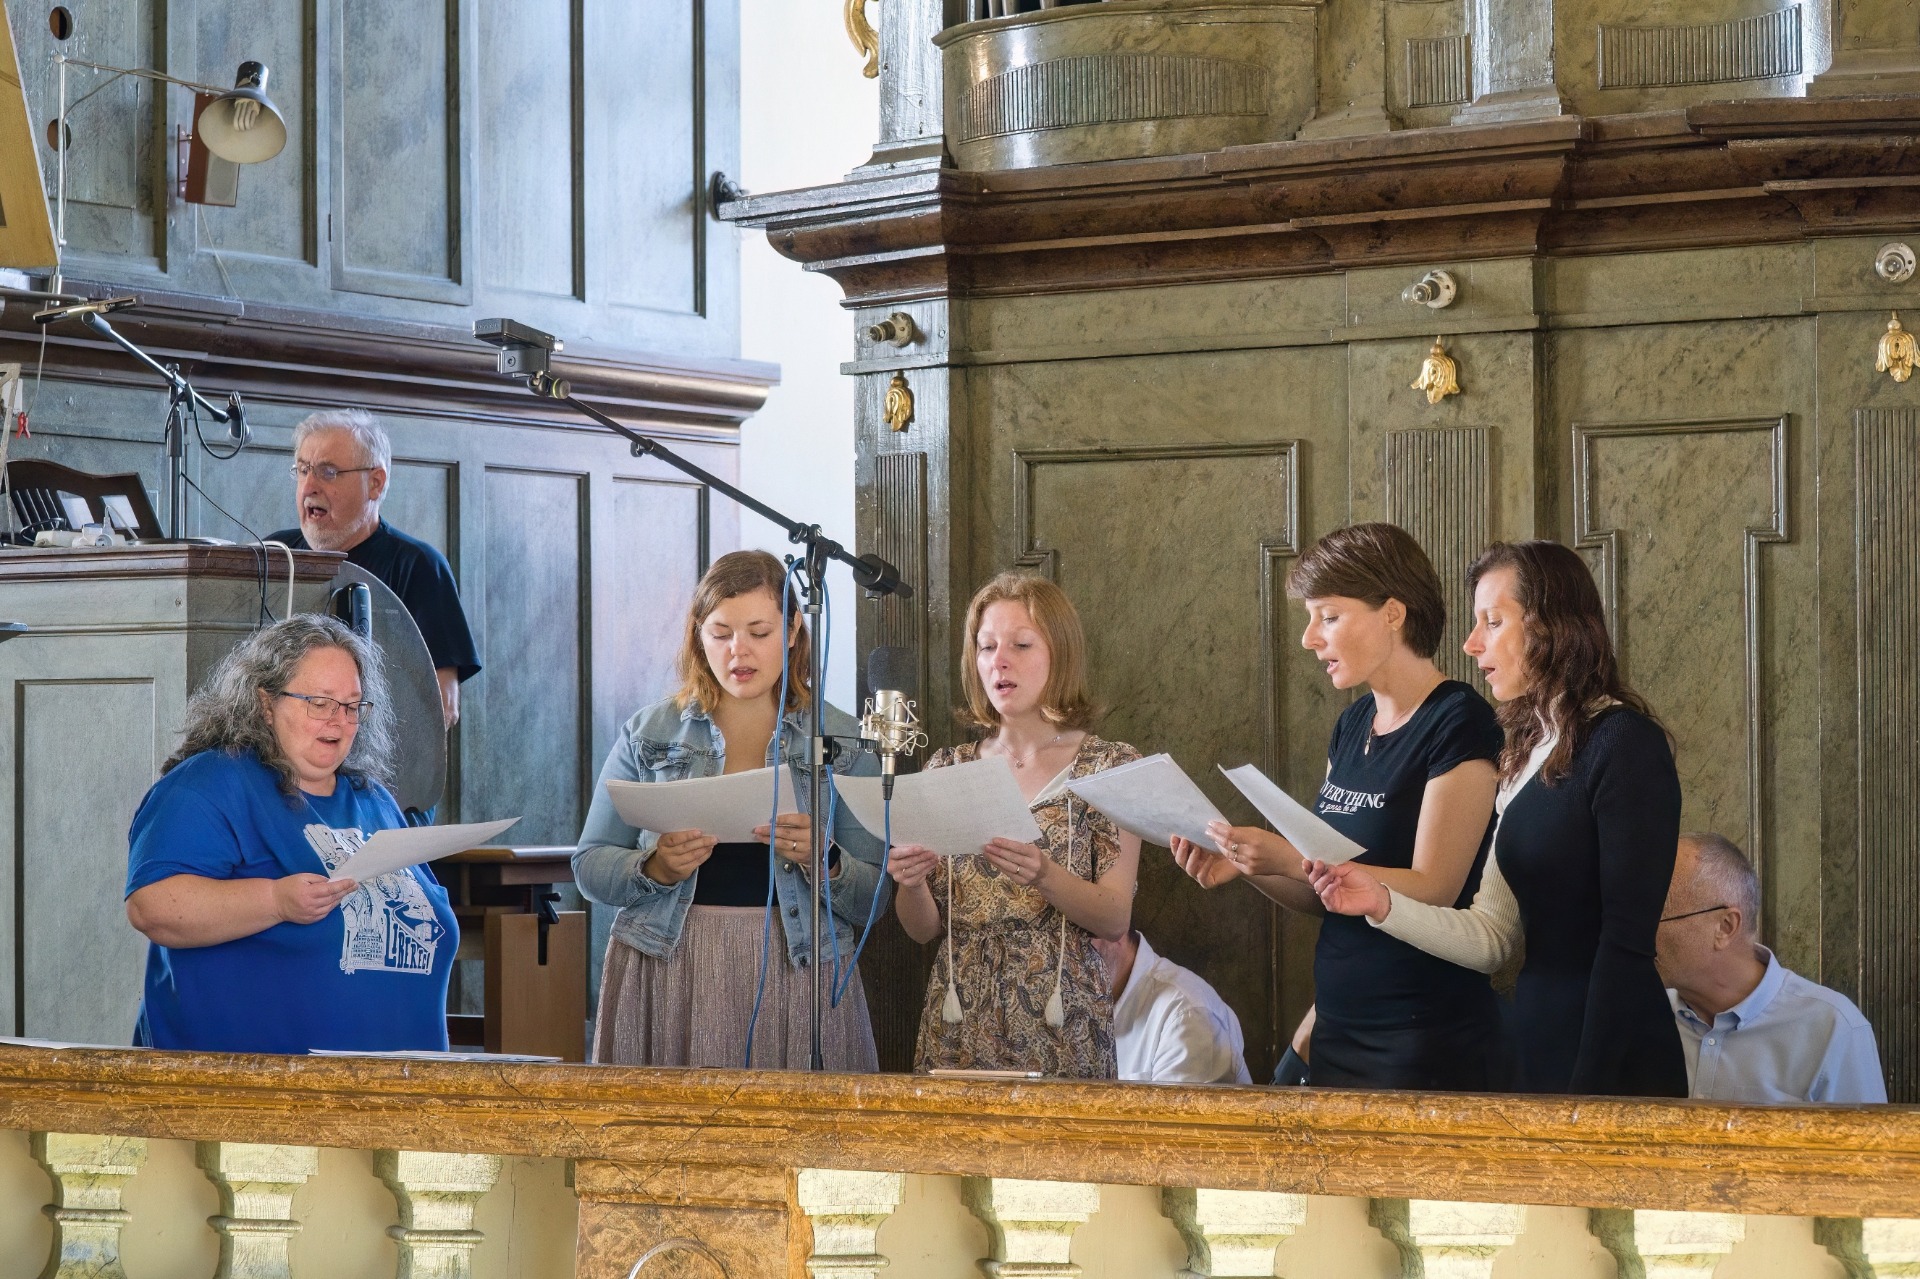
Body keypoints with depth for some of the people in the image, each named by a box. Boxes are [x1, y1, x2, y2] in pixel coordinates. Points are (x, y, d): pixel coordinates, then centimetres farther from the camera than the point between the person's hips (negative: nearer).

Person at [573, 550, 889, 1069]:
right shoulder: (649, 733, 8)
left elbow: (874, 900, 3)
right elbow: (589, 865, 8)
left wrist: (821, 859, -17)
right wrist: (655, 868, -11)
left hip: (796, 980, 0)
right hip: (664, 980, 1)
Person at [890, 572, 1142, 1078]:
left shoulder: (1109, 765, 0)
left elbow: (1116, 920, -7)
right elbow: (924, 928, 8)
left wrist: (1045, 875, -23)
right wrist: (909, 883, -13)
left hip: (1058, 1025, -3)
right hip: (959, 1023, 3)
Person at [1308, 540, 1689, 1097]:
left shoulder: (1626, 747, -12)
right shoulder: (1526, 758, 13)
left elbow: (1627, 946, -17)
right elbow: (1492, 937, 7)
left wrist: (1586, 1093, -19)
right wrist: (1381, 901, -7)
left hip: (1614, 1068, -8)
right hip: (1537, 1049, 8)